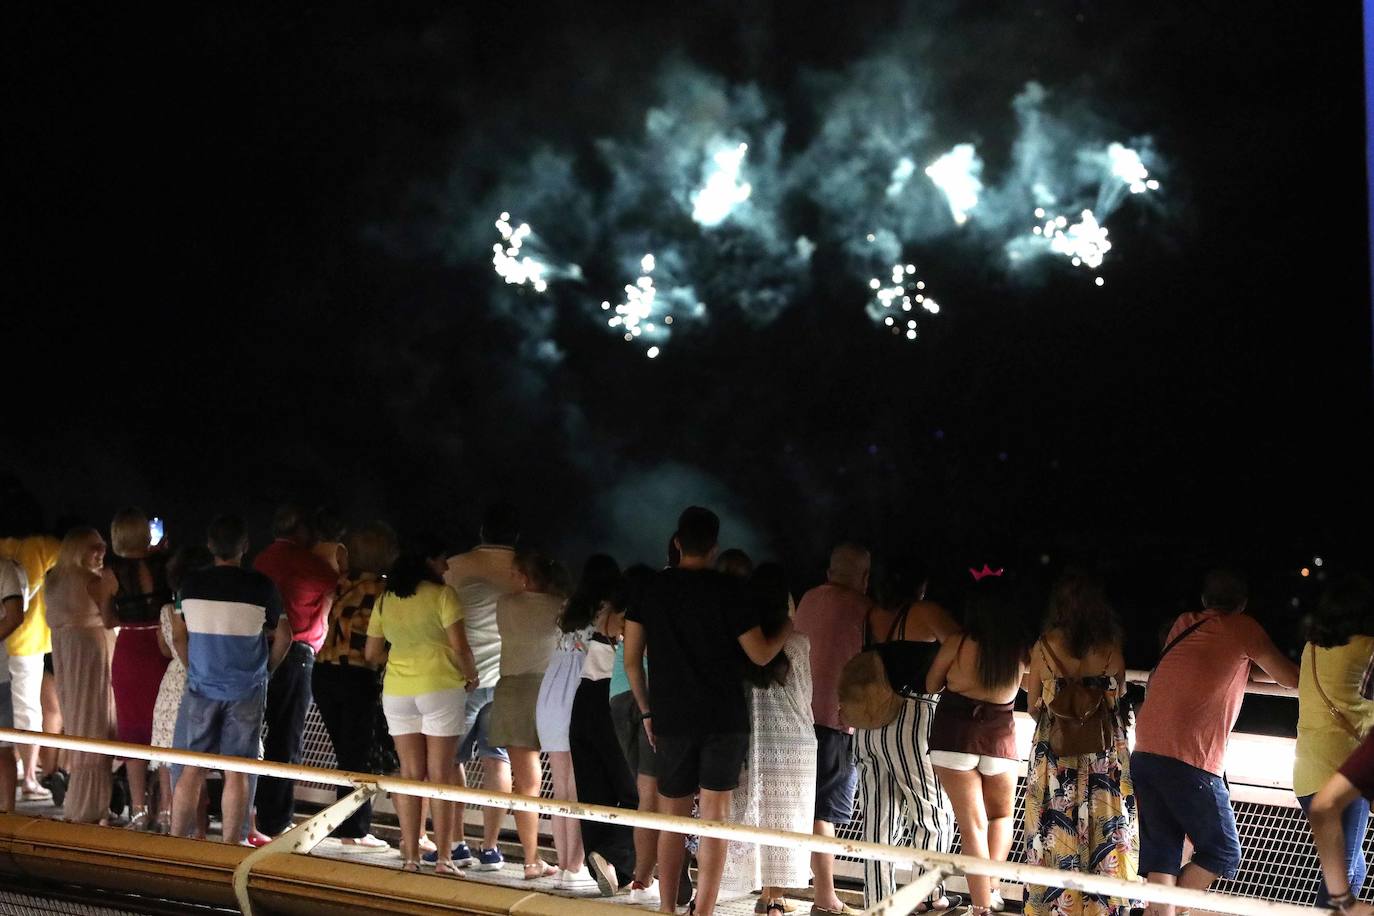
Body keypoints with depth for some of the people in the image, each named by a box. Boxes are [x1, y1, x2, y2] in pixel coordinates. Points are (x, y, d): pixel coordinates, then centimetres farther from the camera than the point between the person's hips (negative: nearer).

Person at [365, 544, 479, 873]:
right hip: (440, 688, -4)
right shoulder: (441, 594, -6)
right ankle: (443, 858, -1)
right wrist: (471, 676, 4)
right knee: (440, 776, 0)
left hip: (397, 692, 4)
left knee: (409, 775, 7)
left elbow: (372, 653, 14)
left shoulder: (384, 601, 9)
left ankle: (410, 856, 5)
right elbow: (459, 646, -12)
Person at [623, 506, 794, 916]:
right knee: (715, 817, 1)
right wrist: (791, 626, 14)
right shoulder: (727, 589, -6)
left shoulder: (651, 589, 4)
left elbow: (631, 660, 5)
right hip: (724, 717, -3)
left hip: (671, 718, 3)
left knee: (673, 817, 12)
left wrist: (647, 712, 15)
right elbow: (761, 654, -3)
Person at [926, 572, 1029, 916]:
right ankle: (990, 886, 4)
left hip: (954, 738, -2)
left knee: (973, 826, 2)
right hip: (1000, 740, 2)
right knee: (1002, 815, 23)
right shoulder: (1021, 650, -4)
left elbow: (931, 686, 3)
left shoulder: (958, 643, -11)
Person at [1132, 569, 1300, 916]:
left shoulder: (1184, 624, 20)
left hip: (1144, 754, 6)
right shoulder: (1242, 627, 4)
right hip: (1190, 761, -6)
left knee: (1161, 851, 6)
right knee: (1223, 853, 5)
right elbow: (1291, 679, 13)